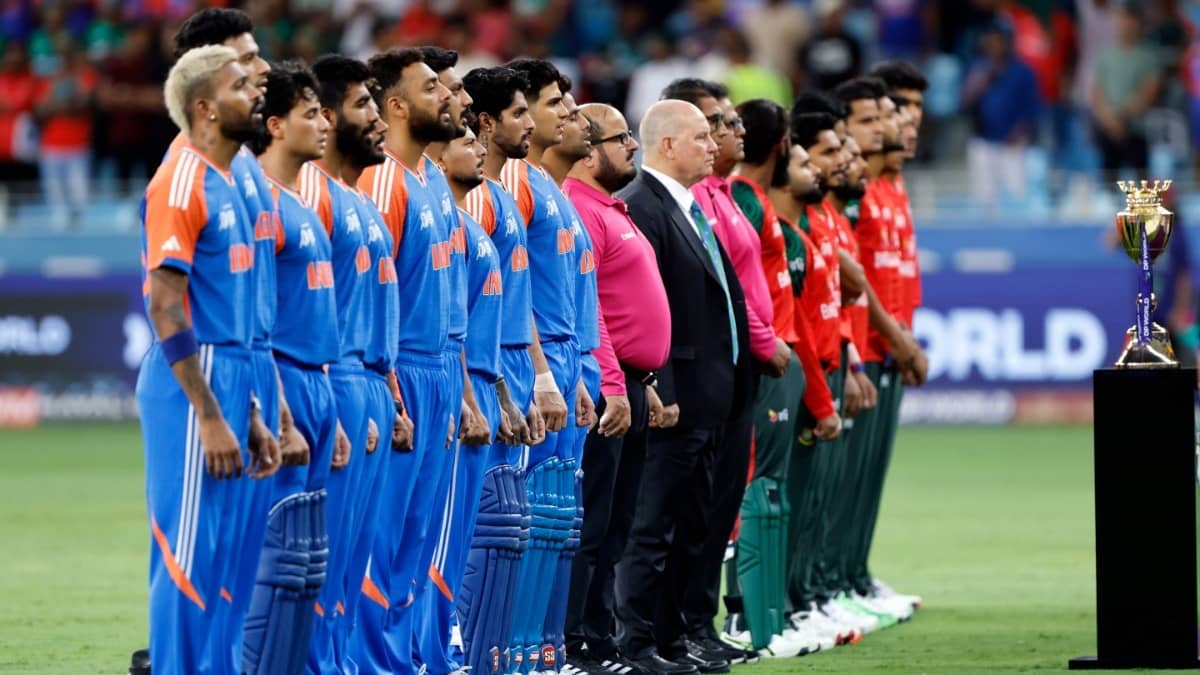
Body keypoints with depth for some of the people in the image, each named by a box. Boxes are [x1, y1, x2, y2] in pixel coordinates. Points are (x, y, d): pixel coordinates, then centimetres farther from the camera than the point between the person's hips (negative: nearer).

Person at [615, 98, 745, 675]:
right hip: (676, 398, -10)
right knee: (654, 526, -4)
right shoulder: (641, 206, -15)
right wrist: (660, 393, -23)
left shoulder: (690, 208, 16)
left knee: (689, 527, 14)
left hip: (707, 396, 10)